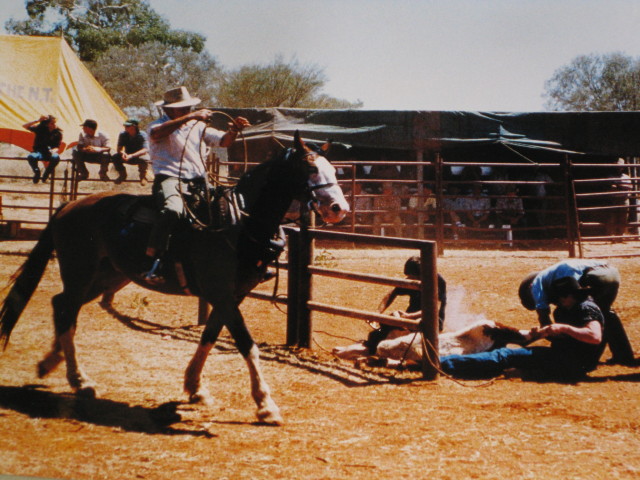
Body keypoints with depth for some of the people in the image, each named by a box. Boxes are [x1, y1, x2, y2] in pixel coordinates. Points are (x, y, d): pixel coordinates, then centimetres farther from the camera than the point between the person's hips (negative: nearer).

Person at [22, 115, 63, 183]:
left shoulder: (58, 133, -2)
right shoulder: (40, 128, -4)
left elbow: (57, 147, -2)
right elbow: (25, 126, -10)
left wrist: (54, 150, -27)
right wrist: (38, 120, -19)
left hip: (50, 152, 1)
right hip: (39, 152, -1)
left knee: (56, 157, -37)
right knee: (31, 157, -36)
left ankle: (46, 174, -10)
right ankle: (36, 172, -4)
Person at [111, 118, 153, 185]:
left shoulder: (142, 135, -20)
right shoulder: (123, 134, -8)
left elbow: (145, 150, -31)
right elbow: (119, 148, -11)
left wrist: (131, 155, -44)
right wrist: (122, 153, -38)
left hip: (140, 155, -3)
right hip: (128, 156, 3)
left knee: (143, 159, -39)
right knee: (115, 157, -23)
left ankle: (143, 175, -7)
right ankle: (122, 175, 2)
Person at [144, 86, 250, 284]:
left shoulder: (198, 127, 21)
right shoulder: (159, 125, 5)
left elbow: (224, 141, 13)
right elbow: (157, 134, -20)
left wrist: (233, 130, -12)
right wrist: (189, 117, -28)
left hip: (198, 182, 6)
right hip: (169, 179, -6)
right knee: (173, 210, -37)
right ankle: (153, 260, -38)